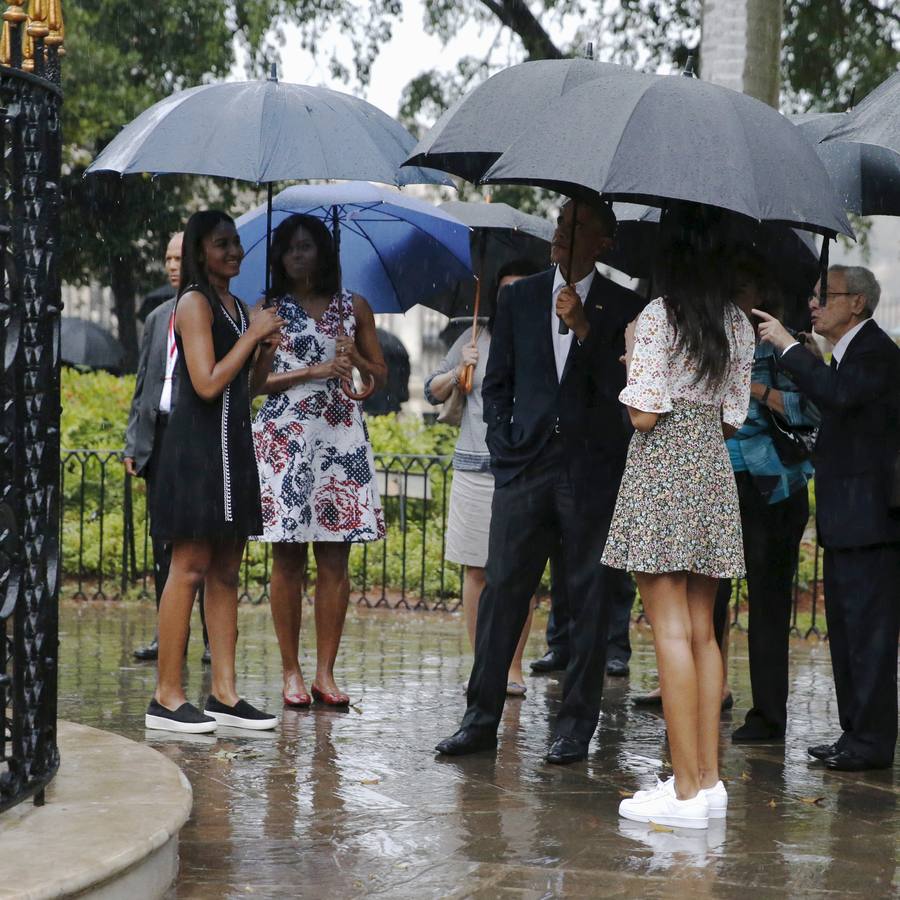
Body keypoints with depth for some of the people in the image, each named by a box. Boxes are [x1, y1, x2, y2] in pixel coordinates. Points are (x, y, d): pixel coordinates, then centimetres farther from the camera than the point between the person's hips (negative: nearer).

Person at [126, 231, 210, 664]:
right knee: (163, 539, 7)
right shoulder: (157, 318, 17)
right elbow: (143, 383, 19)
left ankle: (215, 637, 2)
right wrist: (133, 444, 12)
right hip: (160, 438, 6)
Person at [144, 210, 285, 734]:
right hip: (198, 443, -9)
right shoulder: (195, 302, -8)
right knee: (191, 568, -9)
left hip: (233, 444, 9)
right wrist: (253, 334, -10)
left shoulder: (236, 306, 18)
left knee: (226, 572, 7)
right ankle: (167, 697, -6)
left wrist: (269, 345, 3)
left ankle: (225, 694, 9)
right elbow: (208, 384, -17)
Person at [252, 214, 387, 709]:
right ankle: (291, 672, 2)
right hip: (284, 437, -2)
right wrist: (315, 371, -10)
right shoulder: (268, 310, 7)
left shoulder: (353, 307, 13)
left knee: (335, 559, -1)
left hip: (341, 436, 2)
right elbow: (254, 380, 0)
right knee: (288, 557, -3)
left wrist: (356, 359, -6)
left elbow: (381, 375, 15)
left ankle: (325, 672, 2)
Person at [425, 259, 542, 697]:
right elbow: (433, 393, 15)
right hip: (475, 467, 2)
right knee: (476, 571, 3)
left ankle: (513, 668, 6)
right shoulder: (476, 339, 10)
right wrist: (459, 371, -3)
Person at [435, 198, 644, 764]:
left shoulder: (623, 307, 4)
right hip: (525, 464, 2)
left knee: (590, 600, 1)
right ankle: (482, 719, 4)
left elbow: (619, 388, -6)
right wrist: (502, 444, 5)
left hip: (592, 469, -2)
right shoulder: (520, 298, 12)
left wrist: (585, 329, -15)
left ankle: (577, 726, 8)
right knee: (502, 590, -1)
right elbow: (497, 382, 16)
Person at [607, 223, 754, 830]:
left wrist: (632, 367, 4)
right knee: (702, 630, 11)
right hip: (714, 471, 6)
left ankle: (687, 790, -8)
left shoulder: (658, 318, -10)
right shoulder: (738, 325, 10)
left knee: (672, 630, -7)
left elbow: (645, 415, -13)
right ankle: (709, 779, 11)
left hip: (661, 470, -6)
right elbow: (732, 419, 12)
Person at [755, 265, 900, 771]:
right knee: (846, 629, 14)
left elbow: (837, 394, -31)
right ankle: (856, 734, 20)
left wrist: (788, 345, -23)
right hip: (845, 520, 11)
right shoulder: (848, 353, 18)